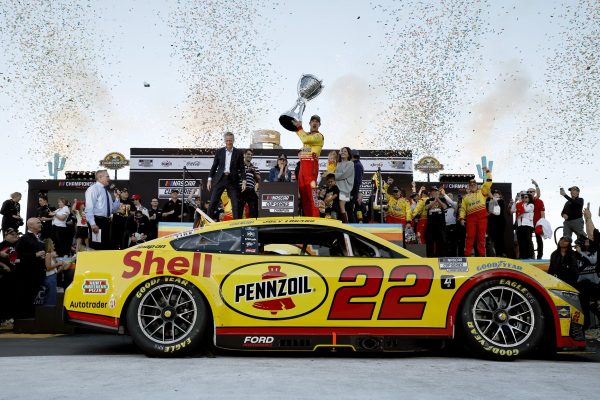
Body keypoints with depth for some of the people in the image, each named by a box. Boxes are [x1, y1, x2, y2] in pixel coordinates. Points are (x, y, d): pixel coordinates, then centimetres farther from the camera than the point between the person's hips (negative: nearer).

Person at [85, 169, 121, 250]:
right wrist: (92, 224, -25)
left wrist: (117, 198, 10)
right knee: (96, 247, -9)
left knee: (106, 246, 10)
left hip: (106, 222, 9)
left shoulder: (106, 191, 21)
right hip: (97, 221, -9)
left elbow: (113, 209, 25)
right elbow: (89, 208, -17)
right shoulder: (93, 189, -6)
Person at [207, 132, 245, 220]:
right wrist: (209, 179, 2)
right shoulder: (219, 151, 6)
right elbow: (214, 166, 9)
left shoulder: (239, 153, 3)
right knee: (213, 202, -1)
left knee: (235, 203, -2)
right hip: (220, 179, 1)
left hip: (233, 180, -1)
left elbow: (242, 168, 3)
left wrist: (244, 182, -6)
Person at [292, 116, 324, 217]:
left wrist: (299, 127, -7)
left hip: (312, 165, -8)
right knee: (303, 192, 6)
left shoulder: (319, 136, -3)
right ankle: (307, 216, 11)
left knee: (311, 191, -14)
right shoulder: (306, 134, 22)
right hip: (302, 165, 8)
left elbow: (305, 139, -19)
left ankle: (315, 217, -15)